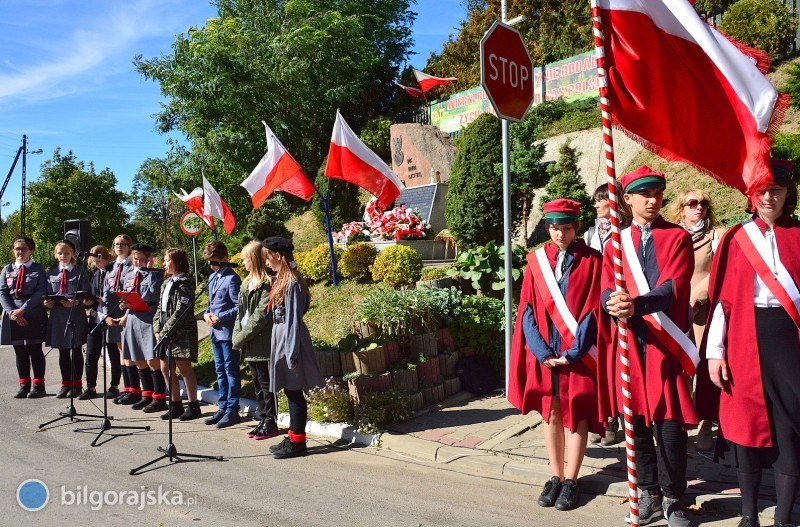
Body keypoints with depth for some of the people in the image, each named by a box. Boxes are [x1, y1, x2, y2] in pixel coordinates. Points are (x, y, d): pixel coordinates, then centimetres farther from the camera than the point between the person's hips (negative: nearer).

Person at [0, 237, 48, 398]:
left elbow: (40, 292, -9)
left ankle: (38, 385, 10)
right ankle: (24, 385, 18)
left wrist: (23, 309, -17)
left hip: (34, 316, -3)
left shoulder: (38, 269, 0)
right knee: (20, 352, 9)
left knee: (35, 351, 2)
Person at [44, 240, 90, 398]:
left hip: (75, 315, -4)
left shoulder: (79, 272, 0)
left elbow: (85, 294, -4)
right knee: (63, 352, 11)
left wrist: (75, 302, -20)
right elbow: (48, 293, 13)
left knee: (76, 351, 5)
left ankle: (76, 385, 13)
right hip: (57, 314, 4)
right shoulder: (52, 273, 12)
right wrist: (46, 302, -7)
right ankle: (65, 384, 21)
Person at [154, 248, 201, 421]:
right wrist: (157, 330, 4)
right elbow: (160, 309, 17)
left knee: (184, 368, -6)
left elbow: (180, 312, -16)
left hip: (181, 332, -9)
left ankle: (193, 406, 3)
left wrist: (165, 331, -16)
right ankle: (176, 405, 20)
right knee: (165, 368, 10)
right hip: (165, 333, 9)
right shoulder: (166, 283, 17)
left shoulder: (185, 283, -10)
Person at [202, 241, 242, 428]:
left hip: (228, 333, -9)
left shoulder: (232, 279, -14)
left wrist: (219, 318, -18)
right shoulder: (213, 277, 13)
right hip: (215, 332, 9)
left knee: (231, 371, 0)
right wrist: (207, 314, 3)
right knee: (220, 371, 15)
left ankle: (232, 410, 8)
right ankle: (222, 407, 25)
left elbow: (239, 307, -17)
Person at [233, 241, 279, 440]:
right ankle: (263, 420, 24)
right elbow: (241, 312, 14)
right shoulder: (247, 283, 15)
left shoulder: (267, 283, -14)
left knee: (266, 384, -1)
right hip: (249, 345, 9)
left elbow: (261, 315, -19)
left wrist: (242, 337, -14)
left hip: (263, 344, -9)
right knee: (257, 383, 15)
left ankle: (270, 423, 9)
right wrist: (237, 335, 1)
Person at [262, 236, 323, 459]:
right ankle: (293, 438, 24)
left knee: (294, 392, -1)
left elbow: (294, 319, -18)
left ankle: (298, 442, 8)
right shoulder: (281, 279, 12)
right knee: (290, 392, 14)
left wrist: (292, 352, -18)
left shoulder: (292, 282, -16)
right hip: (281, 337, 9)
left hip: (290, 339, -9)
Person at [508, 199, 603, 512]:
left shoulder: (591, 261, -3)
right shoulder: (536, 261, 4)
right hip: (545, 353, 3)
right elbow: (527, 310, 1)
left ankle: (571, 481, 18)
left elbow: (593, 310, -7)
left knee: (576, 415, 5)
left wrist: (574, 352, -14)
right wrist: (541, 351, -9)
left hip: (578, 354, -2)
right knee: (550, 414, 10)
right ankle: (556, 477, 24)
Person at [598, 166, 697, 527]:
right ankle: (650, 493, 27)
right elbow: (606, 291, 0)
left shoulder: (679, 238, 3)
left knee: (670, 425, 1)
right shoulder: (615, 243, 12)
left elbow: (674, 288, -12)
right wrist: (614, 303, -24)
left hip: (665, 343, -2)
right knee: (636, 424, 10)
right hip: (629, 343, 3)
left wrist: (635, 304, -30)